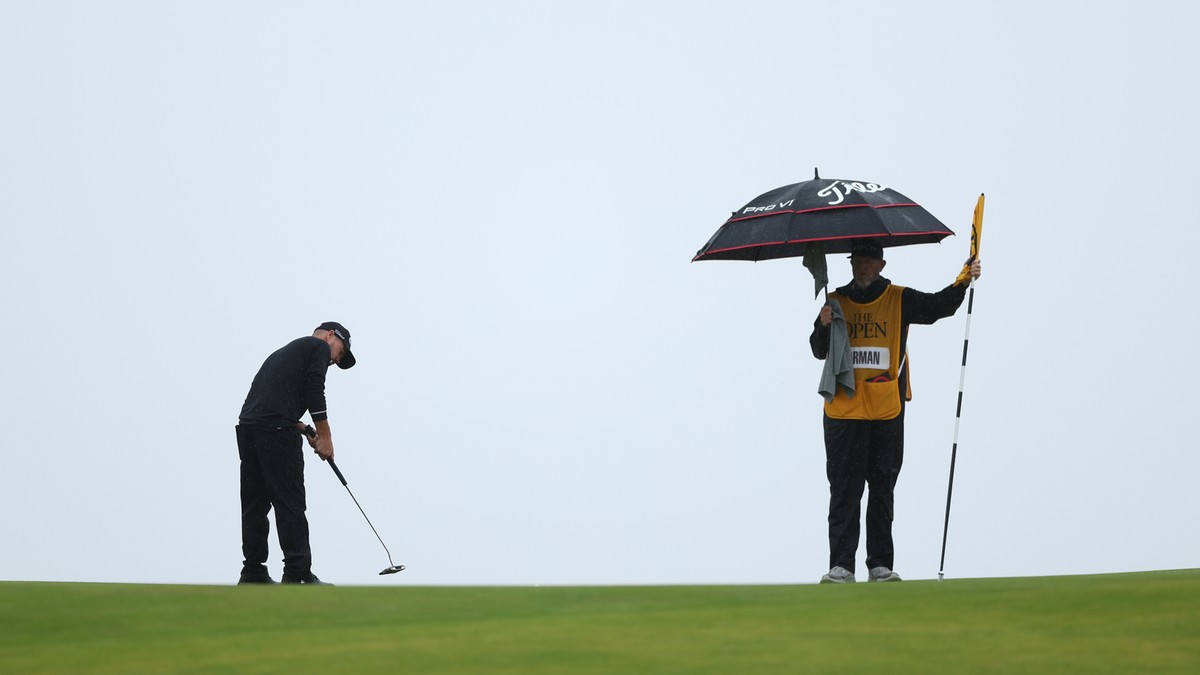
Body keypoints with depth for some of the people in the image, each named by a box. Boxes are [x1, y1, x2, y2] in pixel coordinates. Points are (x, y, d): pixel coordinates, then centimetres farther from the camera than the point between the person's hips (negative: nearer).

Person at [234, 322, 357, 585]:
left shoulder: (289, 350, 33)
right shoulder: (319, 347, 7)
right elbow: (314, 391, -7)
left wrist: (306, 431, 20)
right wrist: (325, 436, -3)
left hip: (248, 426, 8)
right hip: (276, 432, -8)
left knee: (255, 505, 12)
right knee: (290, 504, -5)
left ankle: (253, 575, 13)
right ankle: (297, 576, -6)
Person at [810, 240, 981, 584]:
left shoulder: (899, 300, 6)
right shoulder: (836, 302, 8)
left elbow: (939, 306, -5)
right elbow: (819, 351, 6)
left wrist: (963, 282, -21)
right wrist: (823, 327, -14)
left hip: (887, 413, 0)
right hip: (843, 412, 0)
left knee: (883, 491, 5)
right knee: (844, 491, -1)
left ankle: (881, 565, 9)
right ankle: (841, 566, -1)